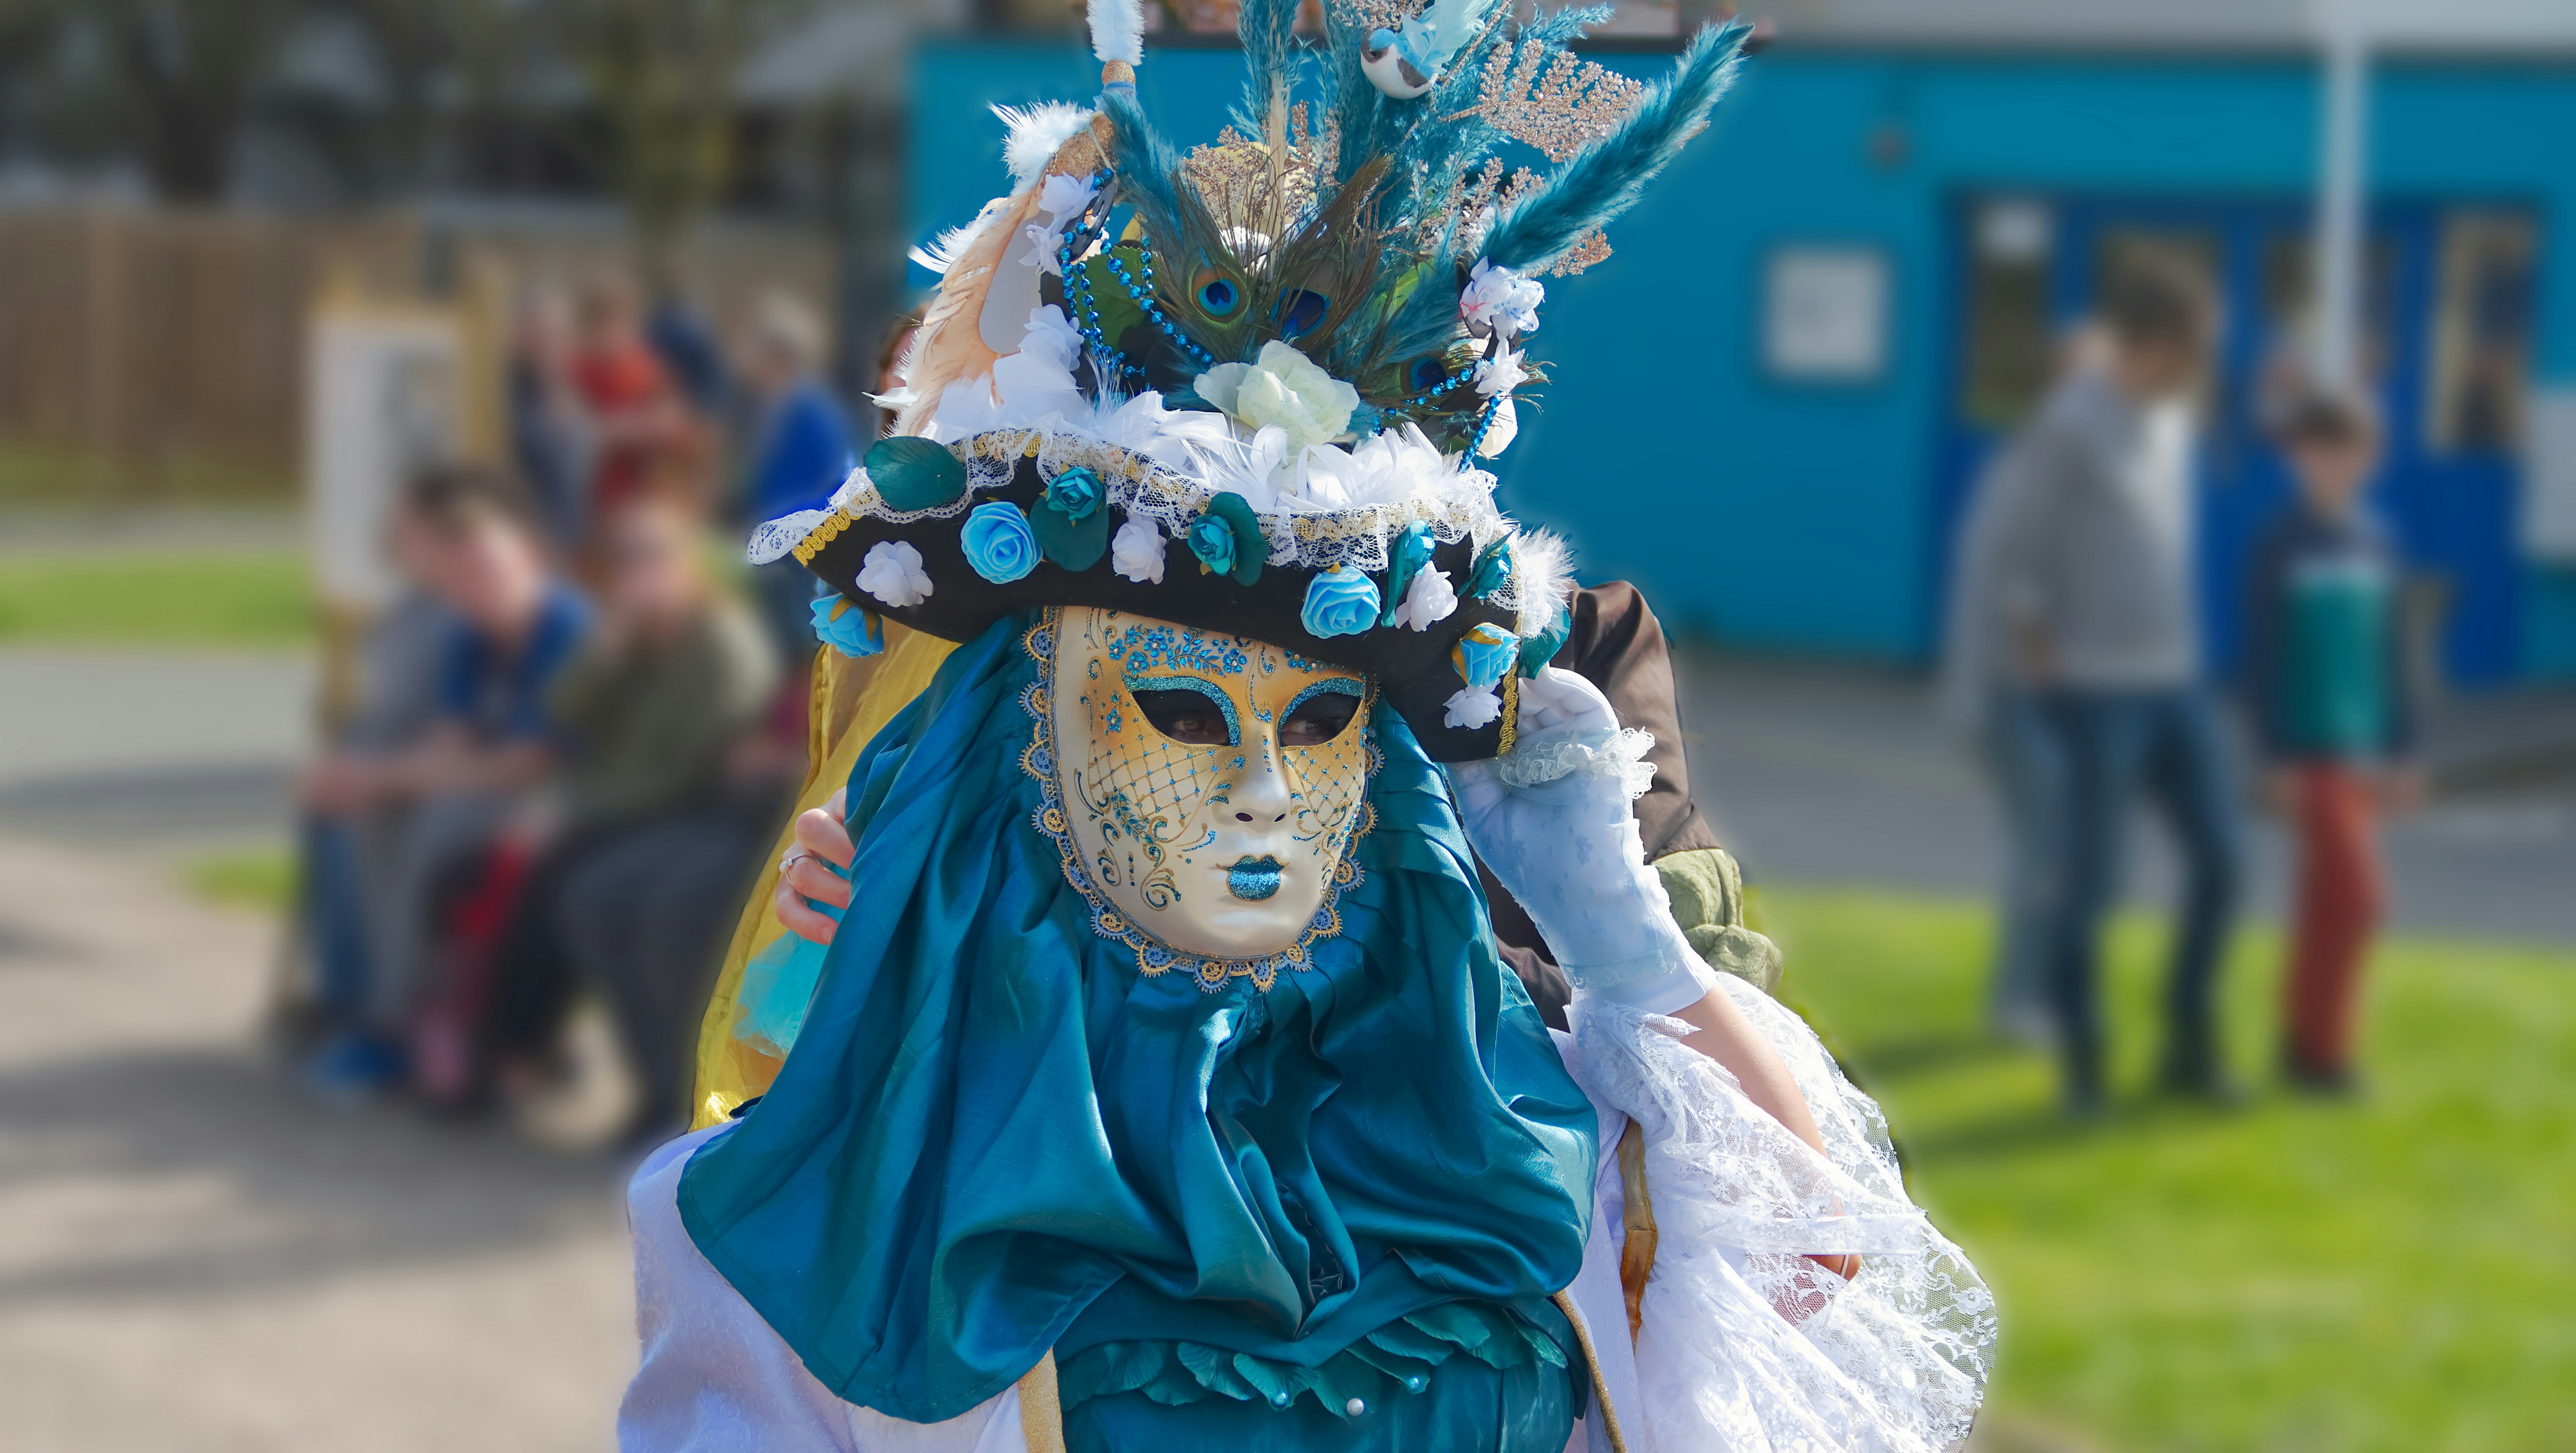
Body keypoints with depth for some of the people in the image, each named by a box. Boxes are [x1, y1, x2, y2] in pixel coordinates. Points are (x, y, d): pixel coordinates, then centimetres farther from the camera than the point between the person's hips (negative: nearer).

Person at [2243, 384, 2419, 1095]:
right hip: (2311, 750, -6)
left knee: (2329, 896, 10)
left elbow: (2389, 654, 14)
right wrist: (2276, 757, -12)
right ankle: (2321, 1044, -2)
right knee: (2357, 891, -12)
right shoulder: (2282, 548, -8)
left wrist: (2401, 750, 13)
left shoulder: (2374, 544, 9)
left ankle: (2304, 1041, 19)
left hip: (2363, 749, 6)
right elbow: (2262, 658, -8)